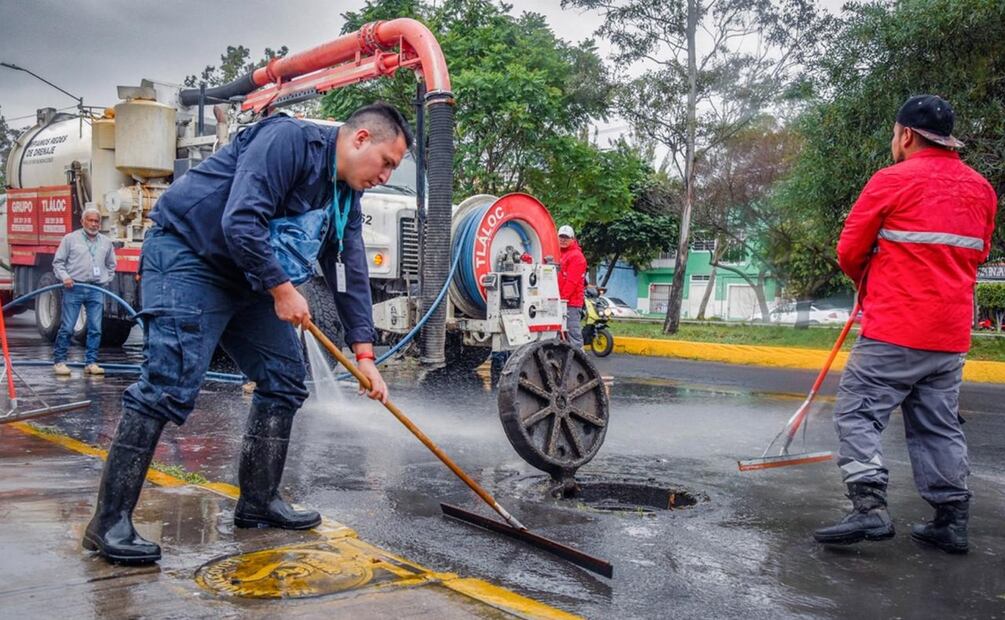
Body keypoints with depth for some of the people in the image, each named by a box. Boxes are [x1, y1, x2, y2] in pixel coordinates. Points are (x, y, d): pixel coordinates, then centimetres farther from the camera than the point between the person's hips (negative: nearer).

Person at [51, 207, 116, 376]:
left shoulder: (106, 242, 14)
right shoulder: (70, 239, 4)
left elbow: (111, 266, 25)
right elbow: (58, 262, 6)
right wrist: (64, 277, -9)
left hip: (96, 290, 3)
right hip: (74, 288, -3)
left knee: (95, 329, 1)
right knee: (67, 327, -2)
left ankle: (91, 363, 9)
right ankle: (59, 361, 8)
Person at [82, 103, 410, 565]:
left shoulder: (346, 197, 7)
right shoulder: (288, 140, -20)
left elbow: (350, 273, 7)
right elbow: (240, 222, -30)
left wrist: (364, 354, 2)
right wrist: (283, 290, -21)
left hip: (248, 279, 10)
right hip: (187, 254, -10)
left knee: (285, 378, 7)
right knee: (168, 386, -16)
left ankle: (258, 502, 18)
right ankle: (110, 522, -7)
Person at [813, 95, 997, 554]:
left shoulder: (892, 181, -7)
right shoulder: (981, 189, 12)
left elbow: (849, 253, -3)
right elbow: (977, 253, 21)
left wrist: (869, 280, 16)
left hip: (895, 329, -7)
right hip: (951, 333, 7)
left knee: (859, 412, -2)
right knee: (940, 425, 14)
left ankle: (869, 507, -12)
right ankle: (951, 521, 17)